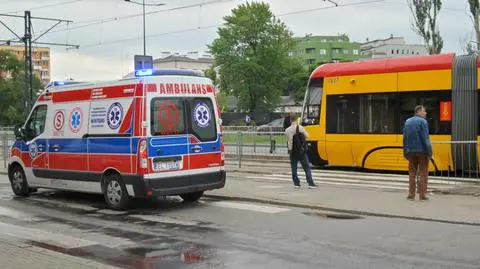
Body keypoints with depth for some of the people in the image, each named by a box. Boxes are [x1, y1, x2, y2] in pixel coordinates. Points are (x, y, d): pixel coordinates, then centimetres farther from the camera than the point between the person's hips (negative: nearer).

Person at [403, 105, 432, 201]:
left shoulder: (407, 122, 10)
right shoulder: (422, 121, -9)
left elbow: (405, 138, 10)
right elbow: (425, 138, -14)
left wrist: (405, 152, 15)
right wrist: (429, 152, -12)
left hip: (411, 151, 5)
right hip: (422, 150, -5)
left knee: (412, 173, 11)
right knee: (423, 173, 2)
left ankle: (411, 194, 10)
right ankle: (422, 195, 0)